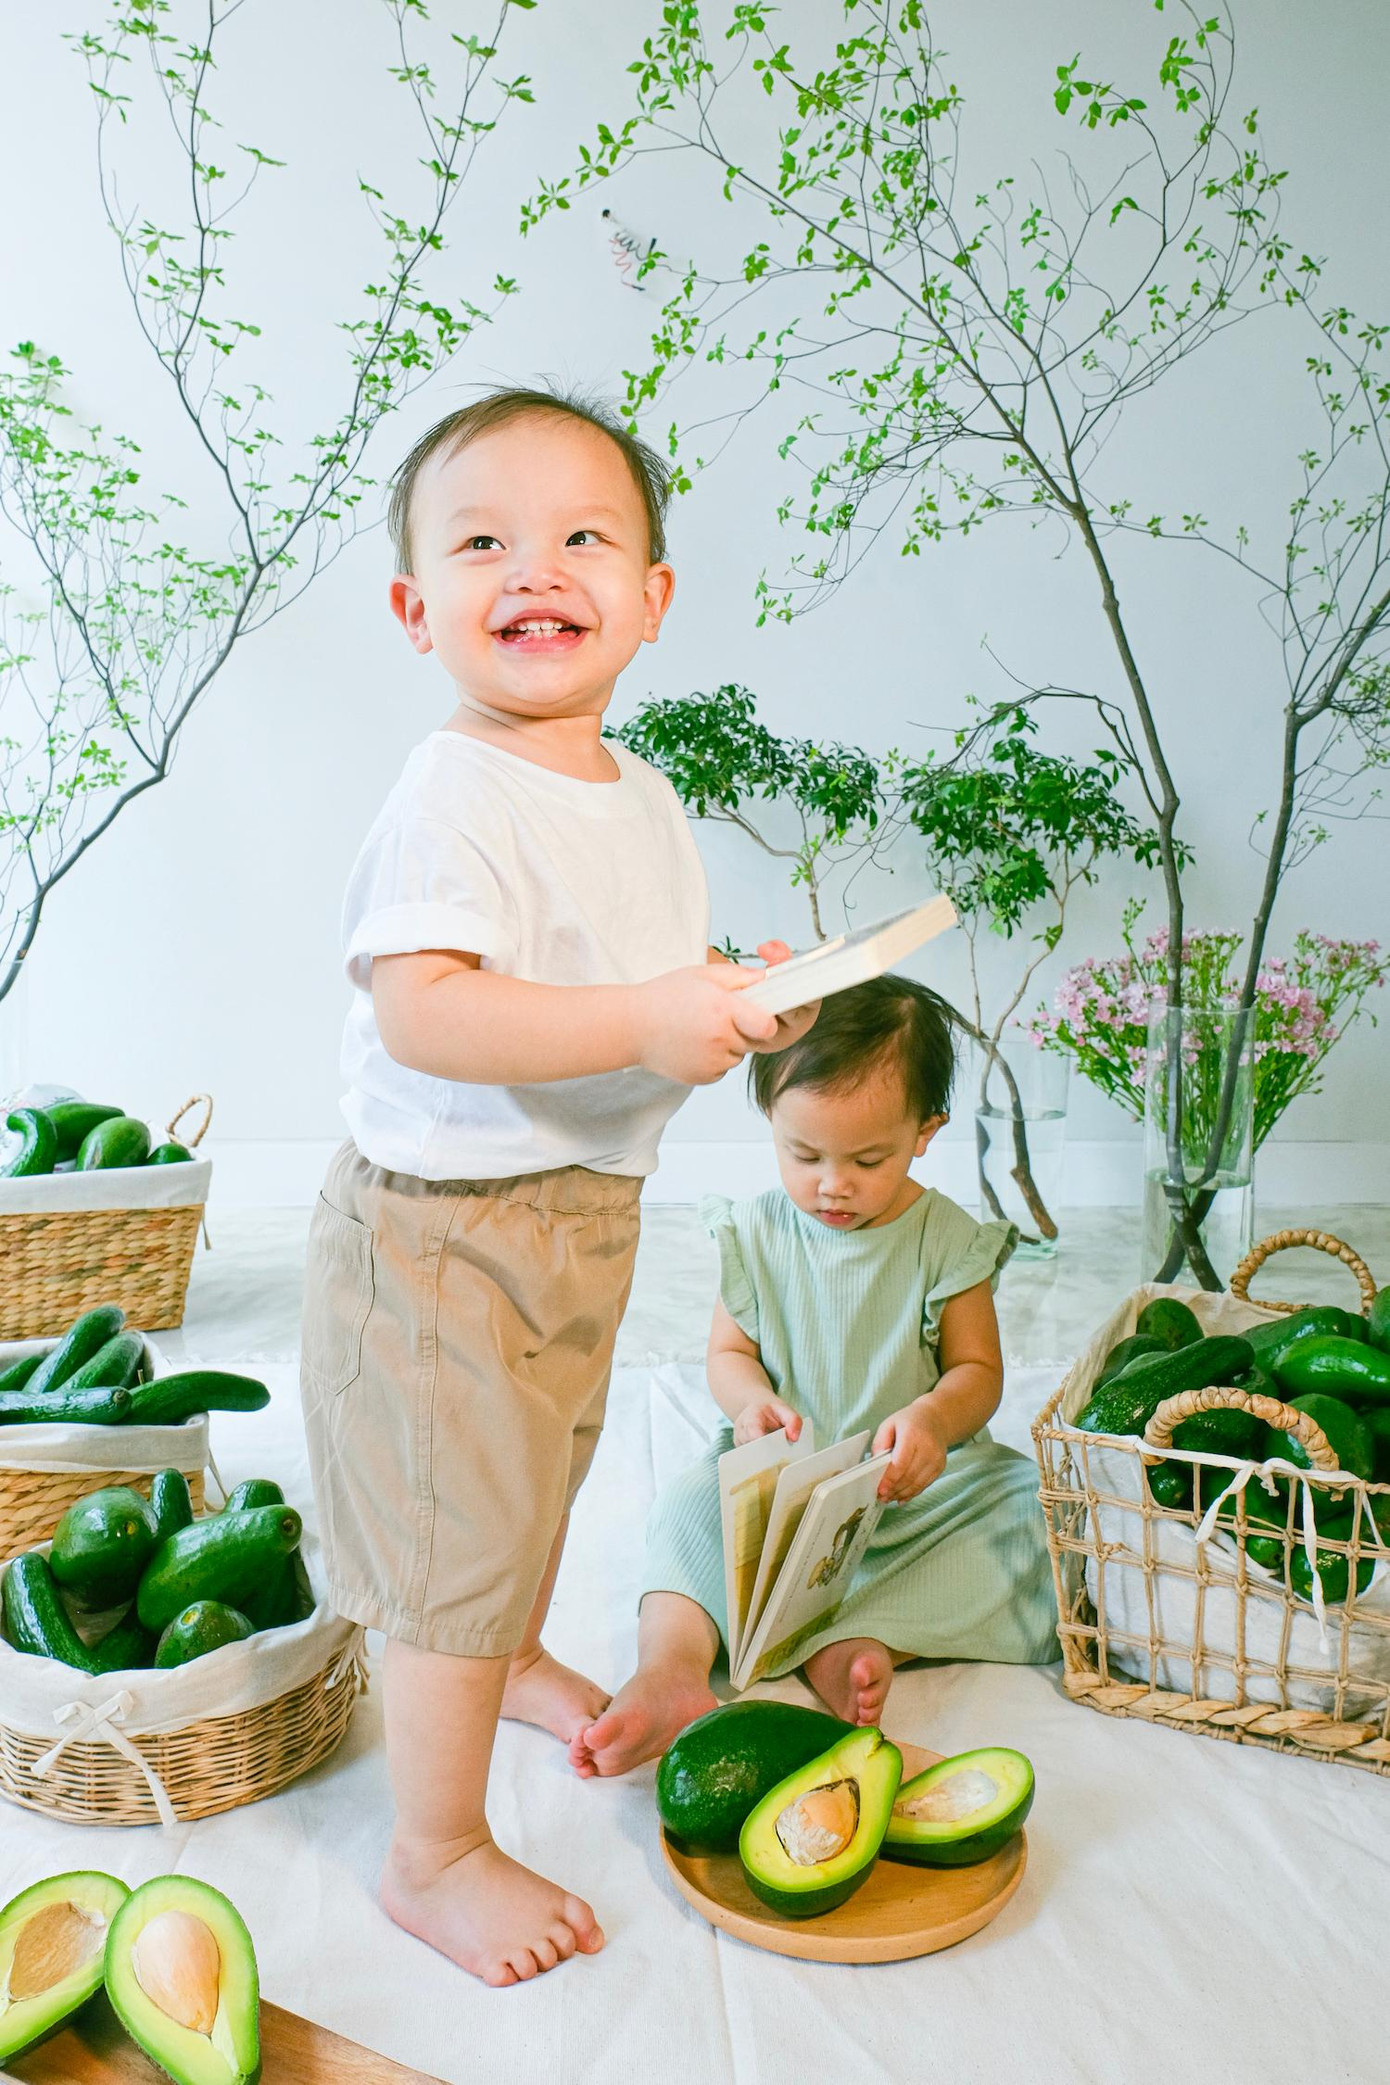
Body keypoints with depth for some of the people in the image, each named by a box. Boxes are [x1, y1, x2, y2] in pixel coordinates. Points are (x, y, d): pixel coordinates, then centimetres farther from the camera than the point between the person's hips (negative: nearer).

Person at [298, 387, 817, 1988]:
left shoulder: (639, 795, 6)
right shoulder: (452, 798, -22)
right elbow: (419, 1011, -34)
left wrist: (741, 1003, -2)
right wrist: (644, 1021, -40)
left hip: (580, 1205, 9)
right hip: (442, 1226, -9)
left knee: (541, 1464, 29)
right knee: (457, 1527, 3)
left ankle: (510, 1663, 58)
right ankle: (436, 1857, 24)